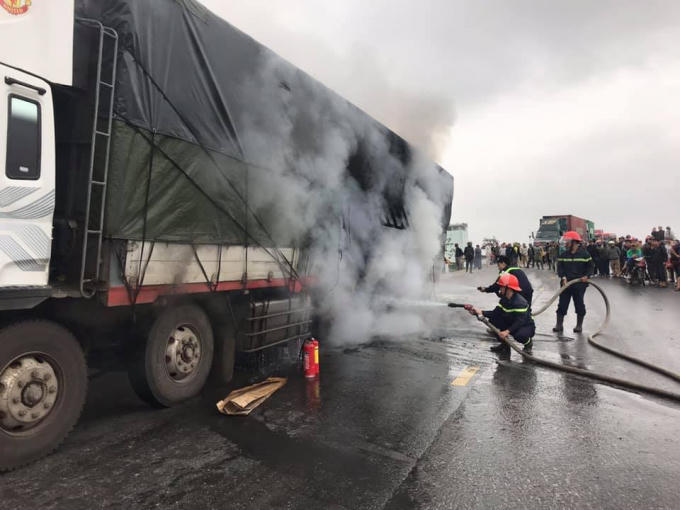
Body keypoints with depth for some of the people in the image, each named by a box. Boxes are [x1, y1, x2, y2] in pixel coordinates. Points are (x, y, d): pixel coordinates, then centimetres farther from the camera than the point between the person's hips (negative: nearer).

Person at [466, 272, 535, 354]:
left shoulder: (520, 302, -29)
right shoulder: (504, 300, -2)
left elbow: (520, 321, -35)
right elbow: (495, 313, -7)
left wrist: (507, 331, -42)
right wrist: (480, 312, -20)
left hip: (527, 326, -7)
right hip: (512, 324, 7)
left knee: (519, 335, -39)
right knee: (493, 319, -8)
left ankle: (528, 342, 0)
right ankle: (504, 344, 5)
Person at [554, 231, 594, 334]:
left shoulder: (584, 254, -4)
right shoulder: (563, 254, 4)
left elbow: (591, 266, 1)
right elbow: (560, 267, 1)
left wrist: (587, 276, -14)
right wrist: (563, 277, -14)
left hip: (580, 284, -3)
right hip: (566, 283, 3)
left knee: (579, 304, 7)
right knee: (562, 304, 3)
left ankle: (579, 325, 20)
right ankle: (559, 324, 10)